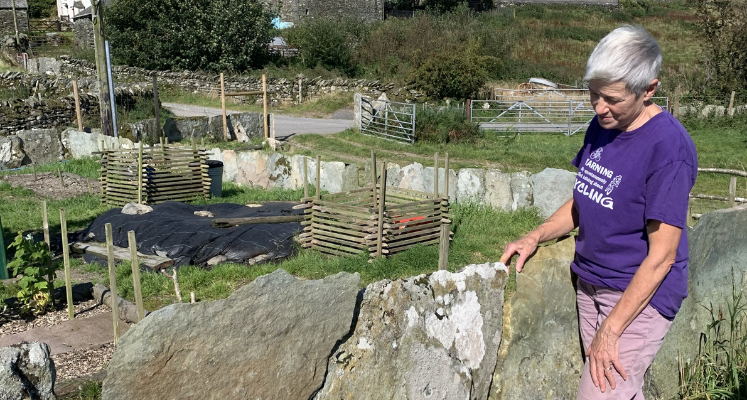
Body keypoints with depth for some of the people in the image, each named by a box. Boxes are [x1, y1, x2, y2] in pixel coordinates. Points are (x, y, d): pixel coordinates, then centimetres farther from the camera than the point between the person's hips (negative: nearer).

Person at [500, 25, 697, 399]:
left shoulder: (670, 147, -20)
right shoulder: (601, 126, 2)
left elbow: (662, 255, -19)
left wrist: (610, 330, -19)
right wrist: (536, 236, -1)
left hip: (640, 295, -6)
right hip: (590, 282, 7)